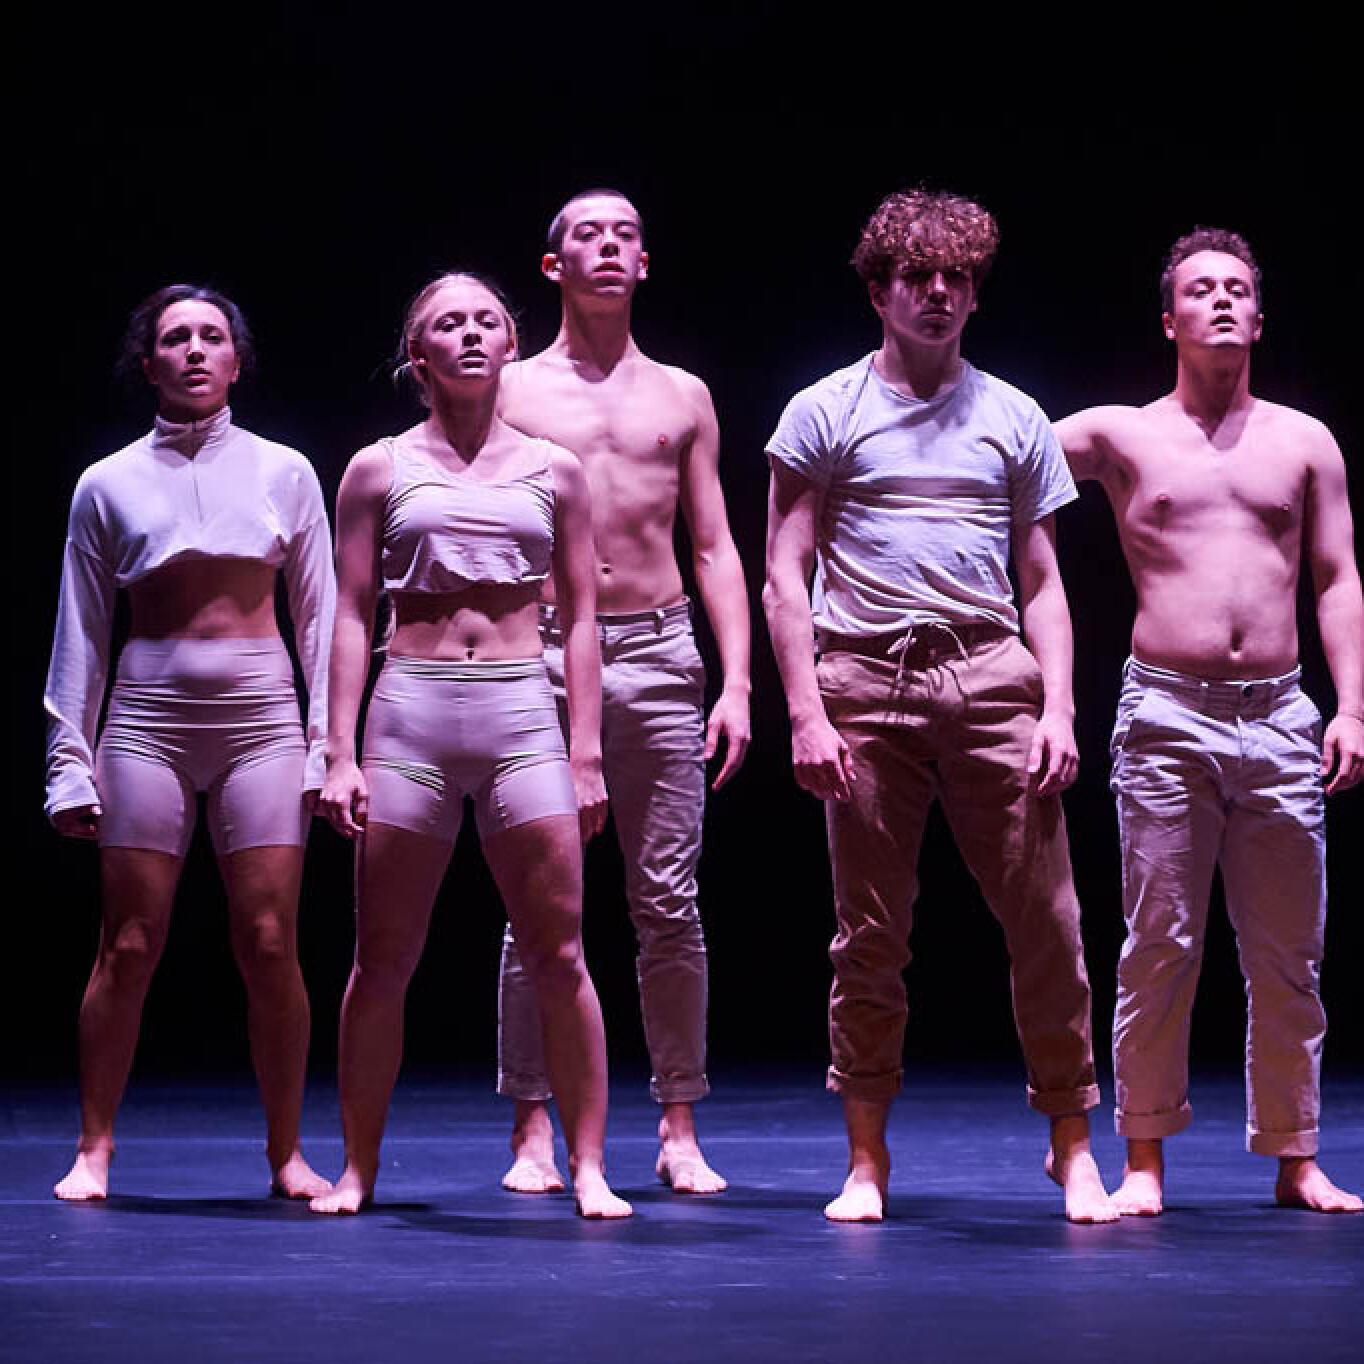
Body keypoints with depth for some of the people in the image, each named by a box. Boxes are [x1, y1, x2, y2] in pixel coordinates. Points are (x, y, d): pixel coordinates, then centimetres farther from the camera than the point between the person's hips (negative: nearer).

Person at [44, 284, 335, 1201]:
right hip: (149, 718, 0)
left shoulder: (284, 473, 8)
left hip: (262, 717, 0)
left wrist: (329, 744, 3)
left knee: (270, 943, -4)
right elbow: (81, 633, 9)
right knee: (129, 947, -1)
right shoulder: (109, 486, 7)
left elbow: (321, 616, 9)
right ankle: (94, 1149, 8)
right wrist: (70, 760, 5)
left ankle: (287, 1151, 6)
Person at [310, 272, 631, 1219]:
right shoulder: (380, 470, 8)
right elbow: (352, 616, 7)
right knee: (384, 960, 3)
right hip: (411, 711, 0)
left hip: (522, 712, 0)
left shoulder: (553, 472, 10)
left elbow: (580, 617, 10)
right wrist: (341, 754, -1)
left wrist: (586, 754, 4)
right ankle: (358, 1169, 14)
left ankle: (589, 1166, 3)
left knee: (558, 954, -4)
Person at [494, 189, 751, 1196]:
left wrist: (737, 682, 1)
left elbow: (716, 548, 12)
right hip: (544, 655, -2)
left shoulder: (683, 397, 14)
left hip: (659, 657, 2)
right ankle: (534, 1132, 5)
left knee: (669, 903, 1)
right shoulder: (513, 394, 7)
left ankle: (680, 1132, 6)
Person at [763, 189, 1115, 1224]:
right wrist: (806, 712, -6)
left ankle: (1074, 1146, 6)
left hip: (990, 679, 1)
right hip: (865, 681, -1)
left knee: (1046, 920, -4)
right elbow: (786, 576, 5)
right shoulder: (826, 412, 9)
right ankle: (867, 1160, 11)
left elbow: (1042, 585, 15)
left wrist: (1058, 708, 1)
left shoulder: (1014, 420, 15)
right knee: (870, 936, 2)